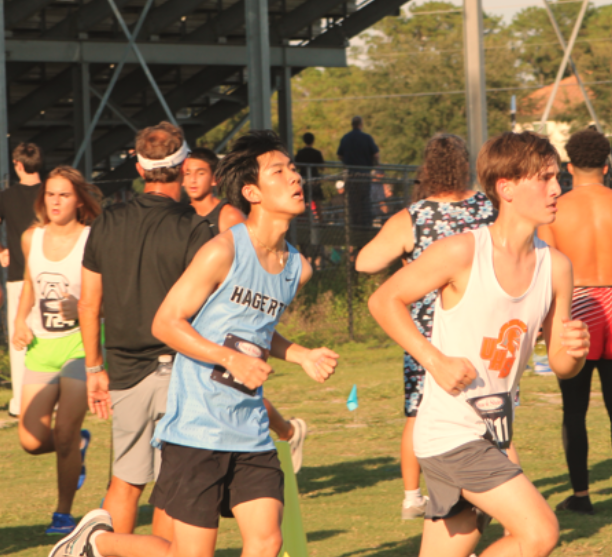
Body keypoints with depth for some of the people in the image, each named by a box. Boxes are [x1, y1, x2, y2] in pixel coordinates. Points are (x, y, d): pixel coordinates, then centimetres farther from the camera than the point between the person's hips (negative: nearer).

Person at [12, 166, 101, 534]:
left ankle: (64, 512, 15)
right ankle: (78, 445, 32)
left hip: (80, 344, -5)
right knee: (32, 441, -3)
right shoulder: (32, 238, 7)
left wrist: (81, 307, -27)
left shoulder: (92, 242, -10)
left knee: (64, 434, -7)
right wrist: (20, 322, 9)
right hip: (41, 347, 5)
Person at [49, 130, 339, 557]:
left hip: (251, 432, 6)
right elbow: (166, 322, -12)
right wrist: (232, 359, -22)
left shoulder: (297, 268, 8)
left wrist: (304, 357, 9)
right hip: (197, 427, -6)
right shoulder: (223, 252, -13)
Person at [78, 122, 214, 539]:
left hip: (125, 371, 4)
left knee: (125, 482, 14)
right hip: (176, 370, -4)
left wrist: (95, 368, 18)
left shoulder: (108, 224, 4)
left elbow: (88, 304, 8)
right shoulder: (193, 230, -11)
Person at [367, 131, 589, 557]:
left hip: (492, 437, 7)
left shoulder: (556, 266, 4)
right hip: (451, 431, -7)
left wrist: (575, 350, -12)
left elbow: (560, 365, 12)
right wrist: (436, 360, -14)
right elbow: (384, 301, -4)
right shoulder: (463, 252, -13)